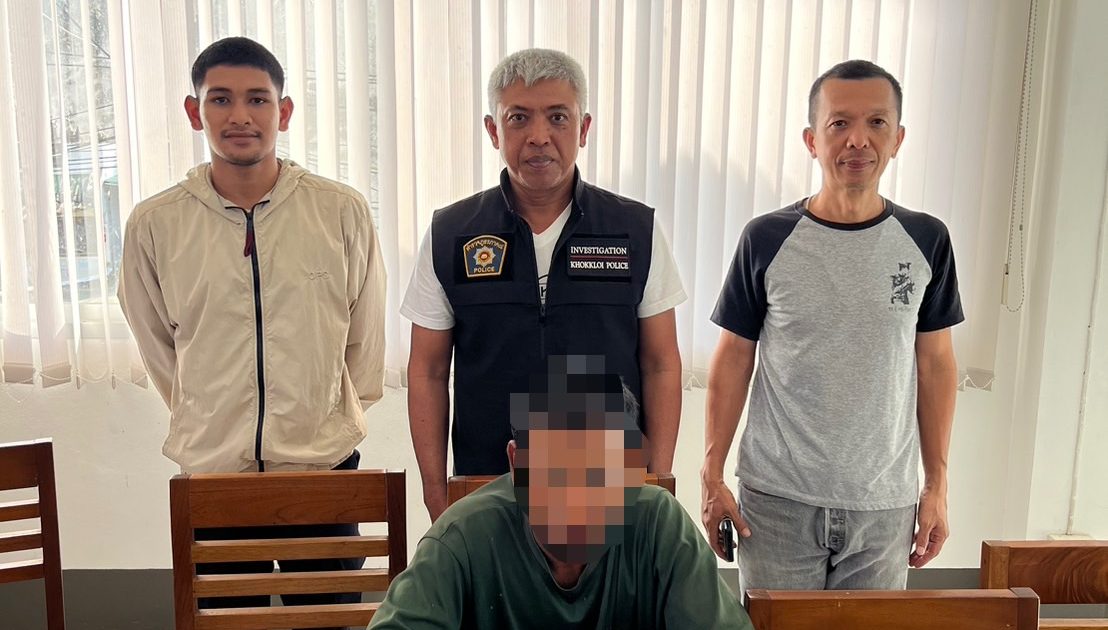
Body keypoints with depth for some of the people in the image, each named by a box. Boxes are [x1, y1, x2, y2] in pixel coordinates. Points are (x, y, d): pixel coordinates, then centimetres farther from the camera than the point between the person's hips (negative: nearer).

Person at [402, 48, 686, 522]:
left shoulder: (637, 230, -2)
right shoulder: (449, 235, -2)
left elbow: (661, 366, 2)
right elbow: (428, 372, 3)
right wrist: (436, 494, -1)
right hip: (484, 490, 0)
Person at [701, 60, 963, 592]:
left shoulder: (926, 241, 0)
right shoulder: (766, 240, -6)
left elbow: (935, 363, 6)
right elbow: (733, 360, -1)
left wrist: (937, 483, 4)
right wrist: (712, 476, -4)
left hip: (886, 505, 2)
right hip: (777, 500, -1)